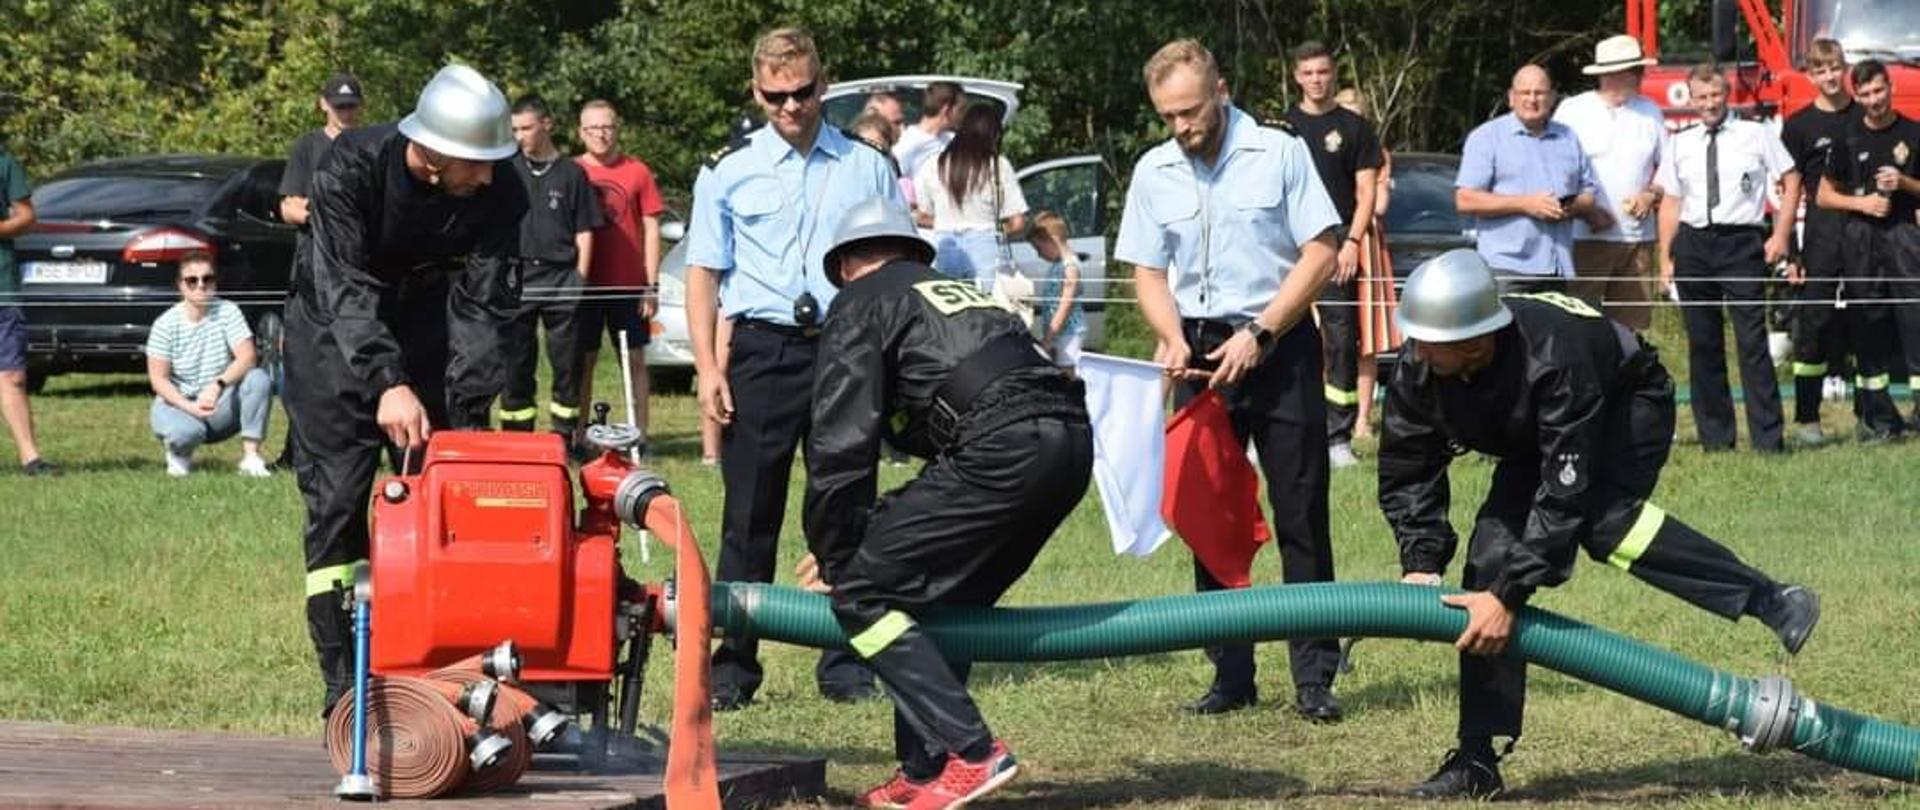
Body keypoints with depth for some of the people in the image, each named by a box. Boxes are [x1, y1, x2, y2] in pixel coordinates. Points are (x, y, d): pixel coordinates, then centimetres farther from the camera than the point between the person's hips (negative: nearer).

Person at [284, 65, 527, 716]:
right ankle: (343, 683, -8)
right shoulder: (353, 167, -29)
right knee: (335, 503, -9)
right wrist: (387, 385, -48)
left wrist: (469, 417, -29)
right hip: (335, 335, -3)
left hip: (429, 339, 3)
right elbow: (344, 287, -35)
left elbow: (482, 307, -19)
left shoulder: (500, 192, -20)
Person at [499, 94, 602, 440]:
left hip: (561, 277, -1)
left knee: (567, 361, 0)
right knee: (515, 361, 2)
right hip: (516, 275, 1)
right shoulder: (507, 170, 10)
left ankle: (564, 435, 6)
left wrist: (579, 278, -2)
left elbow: (584, 232, 7)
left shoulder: (572, 173, 7)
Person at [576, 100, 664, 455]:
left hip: (628, 285, 0)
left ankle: (638, 436, 5)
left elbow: (651, 229, 3)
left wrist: (652, 285, -3)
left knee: (635, 360, 3)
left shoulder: (637, 172, 1)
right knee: (583, 361, 4)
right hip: (584, 285, 1)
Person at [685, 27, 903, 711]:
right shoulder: (728, 172, 7)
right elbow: (703, 273, 7)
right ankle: (732, 668, 4)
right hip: (762, 350, -1)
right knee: (749, 518, 0)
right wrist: (707, 366, -3)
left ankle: (845, 666, 11)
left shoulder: (868, 169, 10)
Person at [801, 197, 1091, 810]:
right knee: (939, 597, 24)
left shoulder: (860, 306, 13)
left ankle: (971, 753, -10)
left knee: (863, 595, -2)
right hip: (1072, 442, 8)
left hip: (1001, 451, -8)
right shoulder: (956, 292, 35)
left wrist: (834, 559, 14)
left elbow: (840, 444, 3)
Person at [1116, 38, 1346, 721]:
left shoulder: (1280, 153, -5)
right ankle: (1231, 677, 11)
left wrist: (1257, 335, -14)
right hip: (1200, 352, 4)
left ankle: (1313, 678, -1)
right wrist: (1172, 338, -7)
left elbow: (1321, 254, -7)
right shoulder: (1154, 171, 6)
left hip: (1279, 346, -4)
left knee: (1301, 514, -3)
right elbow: (1148, 271, 12)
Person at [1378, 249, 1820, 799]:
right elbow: (1406, 475, -11)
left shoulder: (1551, 359, -42)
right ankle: (1477, 760, -4)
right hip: (1535, 439, 6)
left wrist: (1509, 595, -42)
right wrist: (1421, 564, -24)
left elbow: (1563, 495, -41)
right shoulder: (1416, 372, -24)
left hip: (1629, 405, -6)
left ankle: (1768, 601, -28)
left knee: (1601, 521, -34)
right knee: (1493, 549, -8)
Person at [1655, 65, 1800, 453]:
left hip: (1742, 242, -3)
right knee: (1702, 345, 6)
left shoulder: (1756, 136, 5)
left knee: (1752, 341, -9)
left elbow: (1791, 181, 7)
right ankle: (1715, 436, 14)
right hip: (1693, 243, 4)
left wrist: (1780, 236, -1)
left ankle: (1767, 438, -8)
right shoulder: (1681, 144, 12)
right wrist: (1665, 257, 7)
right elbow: (1671, 202, 14)